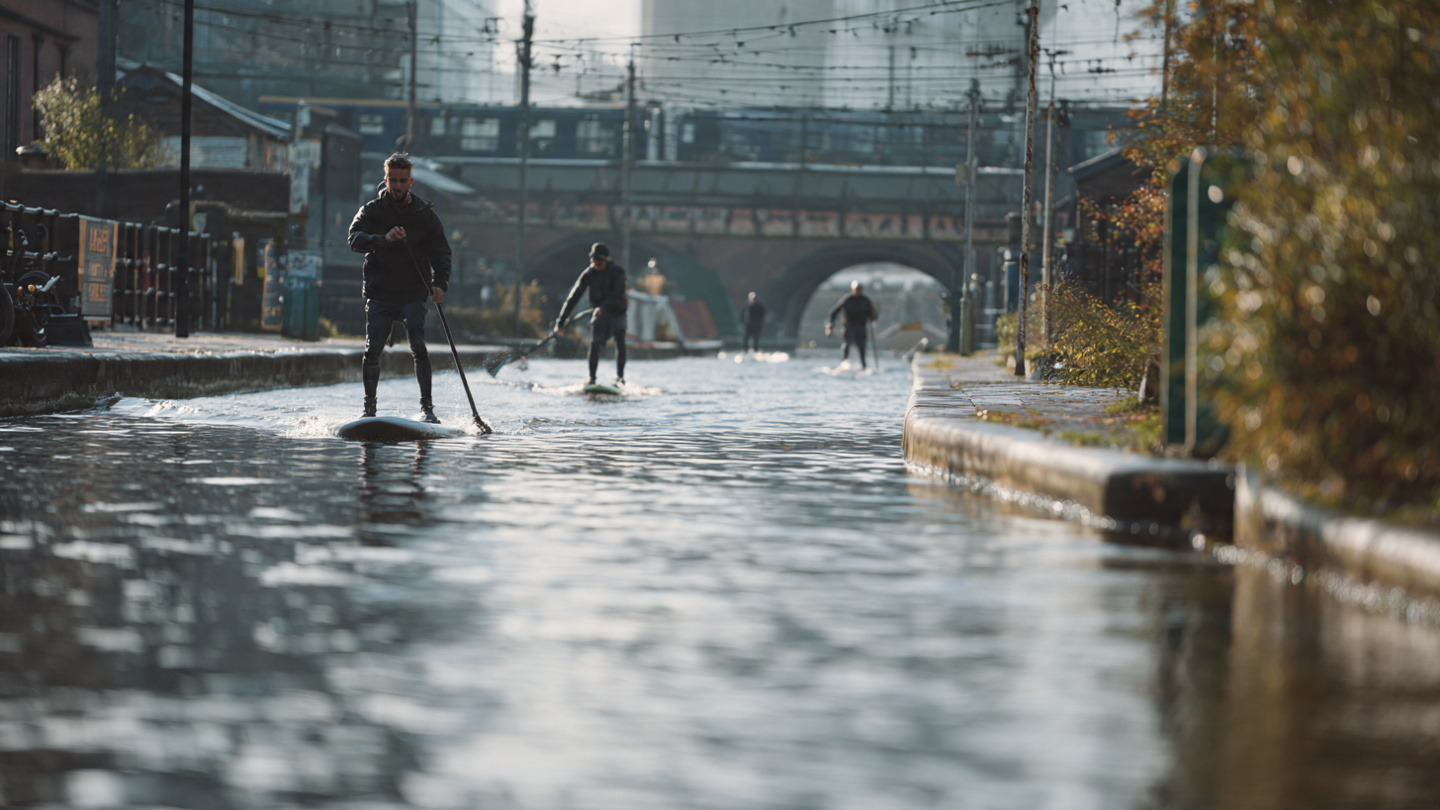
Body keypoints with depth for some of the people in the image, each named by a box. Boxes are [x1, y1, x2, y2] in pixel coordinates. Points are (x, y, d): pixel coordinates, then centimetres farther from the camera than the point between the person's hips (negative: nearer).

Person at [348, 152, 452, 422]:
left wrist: (440, 282, -12)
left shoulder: (425, 214, 4)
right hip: (379, 292, 0)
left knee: (418, 346, -16)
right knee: (372, 350, -8)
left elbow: (441, 251, 6)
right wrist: (383, 239, -34)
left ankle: (427, 407, -10)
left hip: (413, 291, 0)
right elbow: (355, 239, -14)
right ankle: (369, 408, 7)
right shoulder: (371, 211, 2)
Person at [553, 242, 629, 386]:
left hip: (617, 311, -2)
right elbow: (573, 298, -7)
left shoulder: (617, 272, -12)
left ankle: (620, 377, -8)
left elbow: (618, 293, -26)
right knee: (595, 344, -13)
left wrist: (605, 307, -43)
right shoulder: (588, 274, -6)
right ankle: (592, 378, -4)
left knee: (620, 342, -19)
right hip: (599, 314, 2)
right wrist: (560, 322, -13)